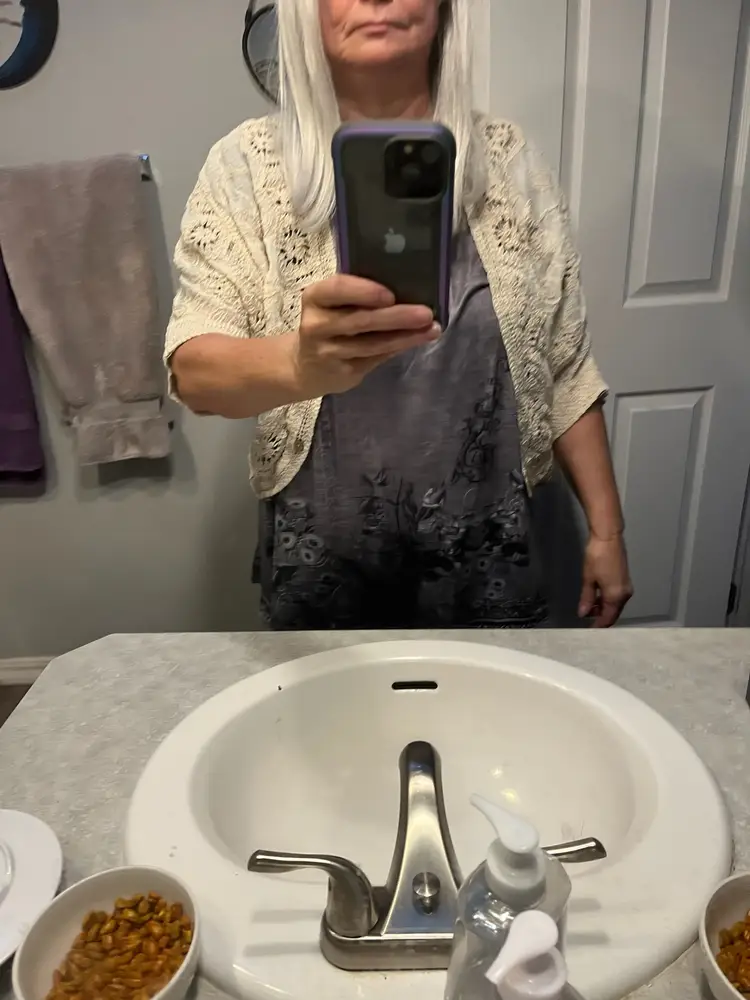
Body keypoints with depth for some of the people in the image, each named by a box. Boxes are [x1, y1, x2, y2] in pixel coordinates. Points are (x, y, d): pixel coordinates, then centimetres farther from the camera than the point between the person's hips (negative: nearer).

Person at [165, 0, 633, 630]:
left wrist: (606, 530, 1)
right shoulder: (248, 166, -7)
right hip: (320, 567, -1)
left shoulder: (508, 160, -2)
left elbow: (567, 370, 2)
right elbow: (194, 370, -17)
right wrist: (298, 363, -39)